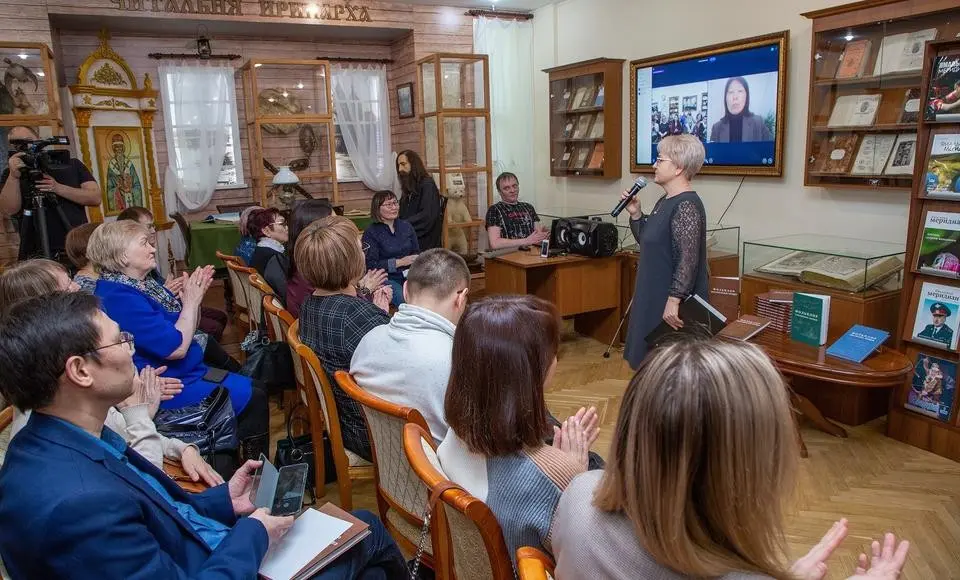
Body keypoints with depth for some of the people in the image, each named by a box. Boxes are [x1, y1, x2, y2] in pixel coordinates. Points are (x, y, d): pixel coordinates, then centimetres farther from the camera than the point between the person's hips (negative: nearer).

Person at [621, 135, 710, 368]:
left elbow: (688, 259, -26)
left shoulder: (686, 206, -20)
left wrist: (674, 300, -28)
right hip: (655, 296, 10)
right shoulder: (665, 201, 10)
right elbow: (648, 241, 18)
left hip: (671, 301, -10)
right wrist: (635, 214, 5)